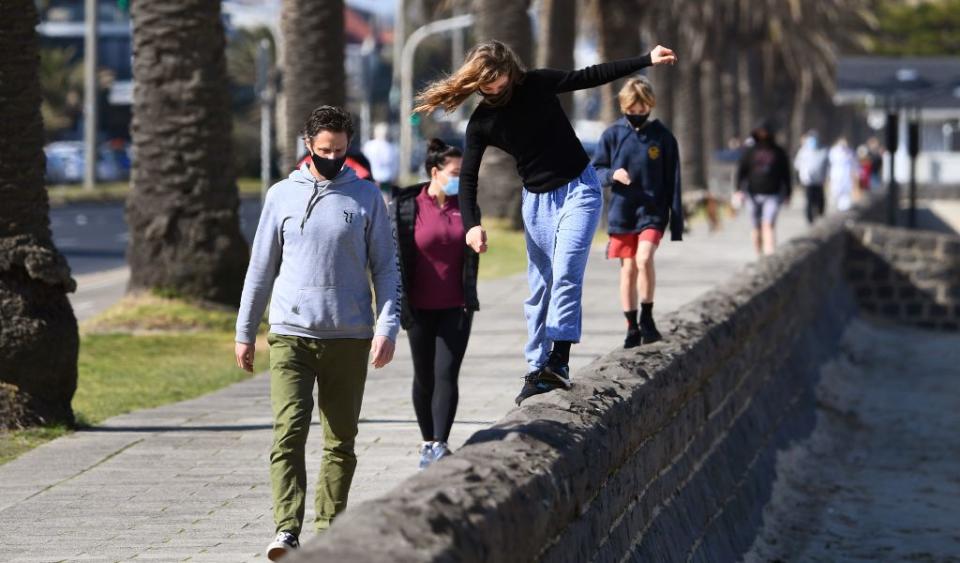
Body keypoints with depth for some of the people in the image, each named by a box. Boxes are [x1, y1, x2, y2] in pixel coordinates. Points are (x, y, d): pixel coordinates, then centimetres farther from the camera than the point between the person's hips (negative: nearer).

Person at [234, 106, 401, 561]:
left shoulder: (366, 197, 4)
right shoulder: (282, 196, 6)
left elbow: (385, 268, 4)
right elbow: (262, 268, 11)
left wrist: (387, 326, -8)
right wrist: (245, 332, 10)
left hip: (349, 338, 1)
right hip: (291, 335, 0)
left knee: (340, 441, 5)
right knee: (289, 432, -14)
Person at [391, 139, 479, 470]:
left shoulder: (465, 205, 2)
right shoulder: (406, 206, -8)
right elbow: (394, 255, -5)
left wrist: (470, 297, 15)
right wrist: (401, 305, -8)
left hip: (456, 308, 1)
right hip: (421, 309, -1)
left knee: (446, 375, -8)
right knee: (424, 378, 10)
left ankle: (440, 445, -10)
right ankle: (428, 442, 23)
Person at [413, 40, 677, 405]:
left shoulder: (537, 85, -9)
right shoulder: (481, 123, -5)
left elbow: (591, 76, 0)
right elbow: (468, 178, -3)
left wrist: (646, 60, -1)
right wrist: (471, 224, -19)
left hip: (579, 189, -3)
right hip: (536, 200, 3)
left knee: (565, 273, -19)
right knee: (540, 286, 4)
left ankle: (558, 360, -27)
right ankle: (537, 372, 9)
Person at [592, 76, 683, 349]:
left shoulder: (662, 136, -2)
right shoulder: (613, 134, 1)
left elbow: (672, 182, 1)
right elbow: (595, 171, 7)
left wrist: (677, 224, -1)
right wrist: (612, 174, -17)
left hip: (652, 211, -2)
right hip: (621, 212, 2)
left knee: (644, 258, -21)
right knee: (628, 268, 3)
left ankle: (647, 318, -4)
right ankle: (632, 327, 13)